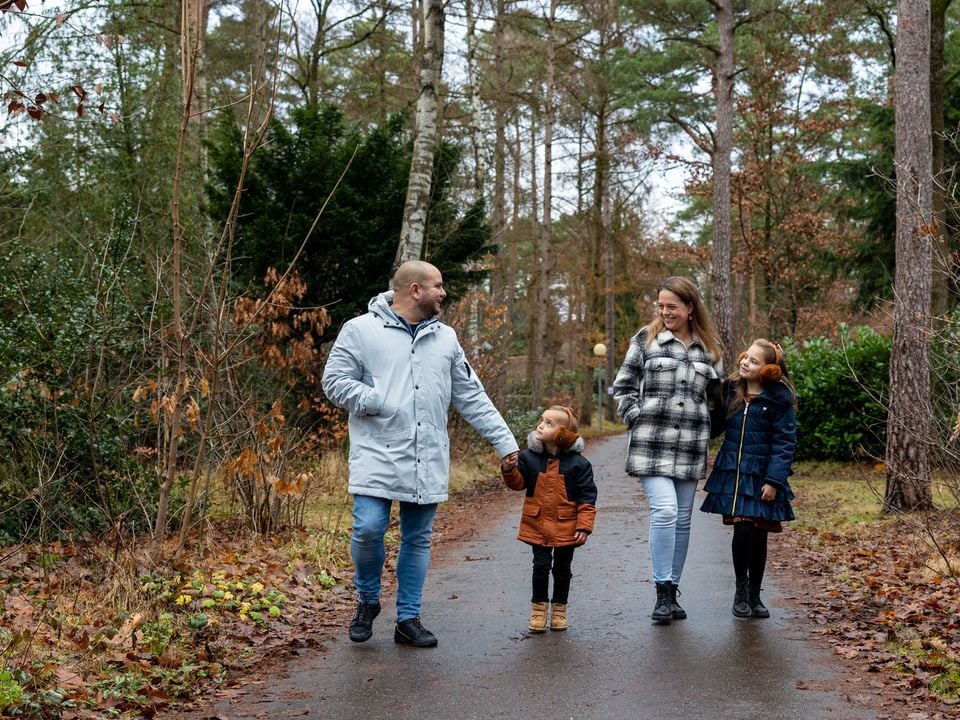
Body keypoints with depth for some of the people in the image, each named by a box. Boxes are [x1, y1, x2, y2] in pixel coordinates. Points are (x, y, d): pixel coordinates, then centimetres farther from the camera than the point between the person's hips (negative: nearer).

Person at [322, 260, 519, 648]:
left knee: (418, 539, 8)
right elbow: (335, 380, -4)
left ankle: (408, 619, 20)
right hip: (377, 456, -4)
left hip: (428, 461, 4)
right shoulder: (361, 330, -1)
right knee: (368, 529, -12)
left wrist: (506, 442, 9)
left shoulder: (446, 338, 13)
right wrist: (381, 404, -14)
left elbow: (472, 398, 14)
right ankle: (367, 601, 15)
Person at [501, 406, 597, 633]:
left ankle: (559, 609, 26)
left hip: (566, 527, -1)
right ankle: (538, 608, 19)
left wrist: (584, 526, -12)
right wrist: (509, 470, -21)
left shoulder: (578, 463, -10)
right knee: (541, 566, 4)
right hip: (538, 525, 1)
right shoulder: (529, 457, -3)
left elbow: (587, 497, -8)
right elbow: (518, 483, 0)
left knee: (562, 569, 12)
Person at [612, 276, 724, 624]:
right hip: (652, 443, -3)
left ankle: (672, 589, 19)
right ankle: (663, 592, -8)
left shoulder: (709, 348, 11)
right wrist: (636, 418, -4)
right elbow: (623, 385, 6)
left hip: (690, 446, 3)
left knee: (682, 519, 8)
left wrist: (708, 432, 9)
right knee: (664, 510, -16)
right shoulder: (646, 339, 3)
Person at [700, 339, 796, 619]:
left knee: (759, 535, 6)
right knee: (743, 530, -9)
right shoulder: (731, 390, 5)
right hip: (733, 474, 2)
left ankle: (754, 595, 22)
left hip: (761, 477, -2)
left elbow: (784, 442, -7)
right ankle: (741, 590, 11)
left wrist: (774, 480, -12)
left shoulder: (778, 400, -6)